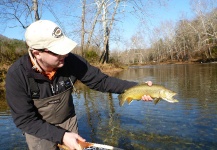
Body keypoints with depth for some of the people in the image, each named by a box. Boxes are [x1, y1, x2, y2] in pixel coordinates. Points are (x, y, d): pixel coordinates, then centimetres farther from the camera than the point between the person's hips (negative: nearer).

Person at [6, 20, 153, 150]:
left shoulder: (71, 61, -24)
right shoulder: (17, 75, -28)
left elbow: (101, 81, -16)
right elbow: (25, 120, -24)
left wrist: (135, 87, -26)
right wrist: (61, 136, -33)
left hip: (68, 122, 2)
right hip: (38, 129, -2)